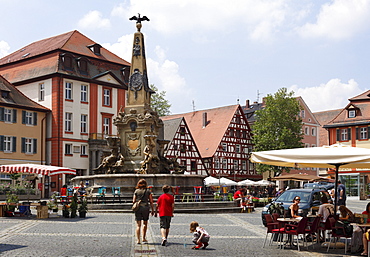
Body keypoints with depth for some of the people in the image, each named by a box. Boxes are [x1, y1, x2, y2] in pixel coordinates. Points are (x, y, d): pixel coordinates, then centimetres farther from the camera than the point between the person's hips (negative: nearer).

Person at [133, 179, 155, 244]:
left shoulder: (136, 191, 2)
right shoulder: (148, 191, 2)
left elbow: (133, 201, 1)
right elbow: (151, 202, 1)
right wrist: (153, 210, 7)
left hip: (138, 209, 0)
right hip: (145, 208, 0)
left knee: (138, 225, 2)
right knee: (145, 223, 17)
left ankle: (138, 240, -4)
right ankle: (144, 238, 20)